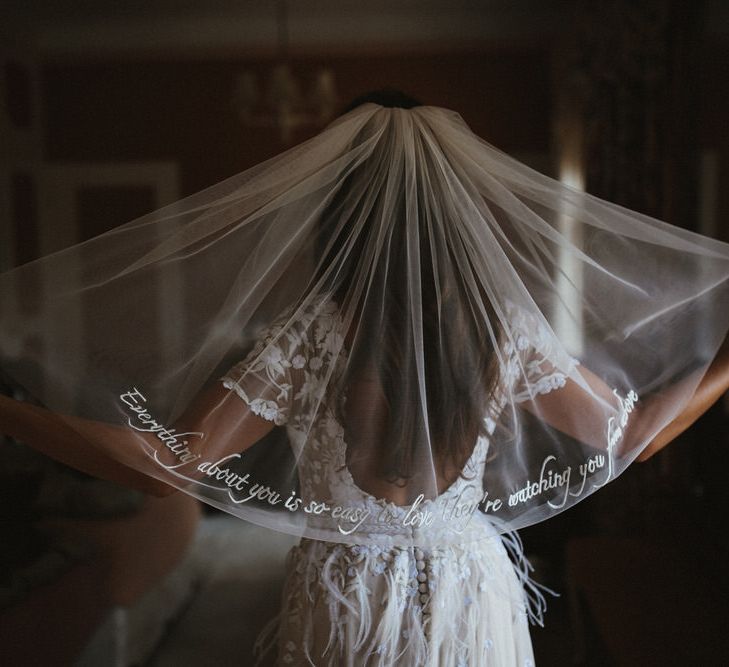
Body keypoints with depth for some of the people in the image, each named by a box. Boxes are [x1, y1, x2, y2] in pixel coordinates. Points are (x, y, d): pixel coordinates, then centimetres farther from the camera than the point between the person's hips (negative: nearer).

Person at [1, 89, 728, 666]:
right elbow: (630, 434, -6)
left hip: (347, 600, -1)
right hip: (469, 595, 2)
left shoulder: (306, 336, -22)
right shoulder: (504, 326, -14)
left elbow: (170, 461, -22)